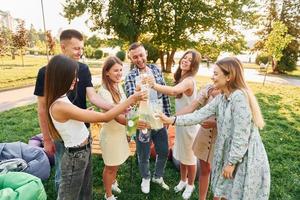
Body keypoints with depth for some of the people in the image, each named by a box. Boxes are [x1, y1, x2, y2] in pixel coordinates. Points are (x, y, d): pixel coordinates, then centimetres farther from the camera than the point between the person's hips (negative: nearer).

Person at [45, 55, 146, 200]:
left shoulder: (62, 99, -1)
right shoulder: (60, 106, -30)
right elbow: (104, 117, -29)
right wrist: (131, 99, -22)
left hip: (84, 151, 8)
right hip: (75, 156, -8)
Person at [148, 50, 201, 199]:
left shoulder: (189, 80, -26)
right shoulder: (181, 78, 4)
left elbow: (173, 91, -46)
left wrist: (154, 85, -57)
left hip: (190, 124, -8)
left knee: (190, 156, 12)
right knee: (181, 154, 22)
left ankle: (190, 185, 36)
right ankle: (183, 180, 45)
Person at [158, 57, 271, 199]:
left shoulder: (239, 97, -25)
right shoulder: (221, 98, 1)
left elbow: (242, 135, -24)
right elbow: (200, 115, 0)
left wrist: (232, 162, -16)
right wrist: (172, 120, -4)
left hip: (246, 157, -7)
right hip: (231, 153, 8)